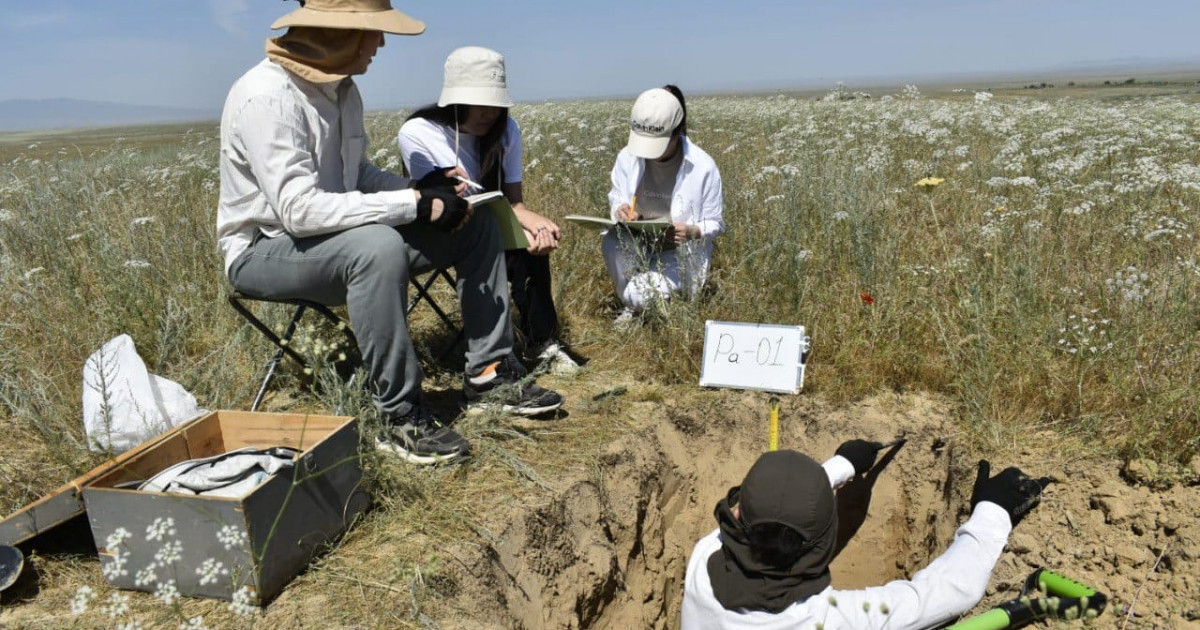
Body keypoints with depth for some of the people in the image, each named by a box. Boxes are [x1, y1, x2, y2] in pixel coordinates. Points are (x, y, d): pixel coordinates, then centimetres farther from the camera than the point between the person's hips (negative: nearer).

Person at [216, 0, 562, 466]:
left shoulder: (341, 88, 4)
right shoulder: (267, 96, -23)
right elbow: (299, 210, -32)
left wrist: (420, 187, -9)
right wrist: (413, 204, -30)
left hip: (341, 236, 9)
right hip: (265, 249, -8)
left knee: (476, 227, 2)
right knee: (378, 246, -40)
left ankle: (488, 374, 4)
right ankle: (402, 417, -28)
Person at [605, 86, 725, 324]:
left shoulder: (703, 167, -17)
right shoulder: (627, 157, -10)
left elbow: (715, 223, -6)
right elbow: (615, 197, 7)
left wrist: (692, 232, -29)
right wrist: (620, 209, -19)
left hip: (680, 252, -3)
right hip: (638, 245, 3)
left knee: (640, 294, -30)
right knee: (613, 240, -32)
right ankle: (629, 301, -3)